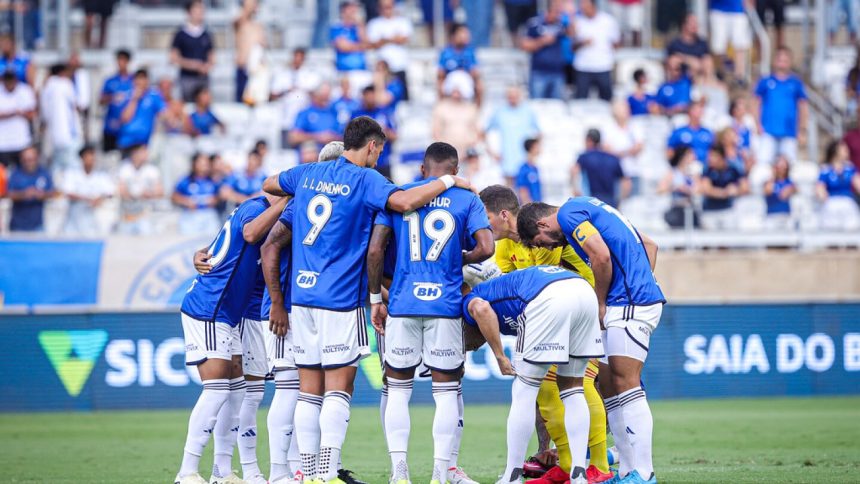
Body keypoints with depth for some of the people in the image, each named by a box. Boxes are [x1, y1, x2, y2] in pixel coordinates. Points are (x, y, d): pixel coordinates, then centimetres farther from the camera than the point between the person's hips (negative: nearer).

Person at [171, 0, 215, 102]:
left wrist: (208, 66, -6)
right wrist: (189, 64, -14)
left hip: (203, 77, 3)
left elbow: (212, 58, 16)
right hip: (187, 77, -3)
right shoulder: (181, 35, 0)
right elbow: (174, 58, 0)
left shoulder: (206, 35, 11)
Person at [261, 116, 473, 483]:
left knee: (309, 390, 8)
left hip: (302, 294, 6)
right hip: (340, 299, -6)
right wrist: (448, 182, -9)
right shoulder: (364, 179, -6)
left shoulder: (307, 174, 13)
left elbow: (269, 185, 32)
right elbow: (403, 201, -23)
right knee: (338, 389, -4)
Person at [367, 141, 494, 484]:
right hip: (445, 305, -1)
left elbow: (374, 251, 1)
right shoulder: (467, 200, 6)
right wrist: (461, 258, 14)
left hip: (402, 304, 1)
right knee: (446, 390, 6)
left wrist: (376, 299, 9)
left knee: (398, 389, 10)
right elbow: (485, 248, -7)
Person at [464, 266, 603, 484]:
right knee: (572, 389, 19)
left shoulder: (468, 300, 23)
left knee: (525, 389, 9)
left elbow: (482, 309, -9)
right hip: (585, 291, 7)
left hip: (549, 300, -7)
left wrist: (500, 357, 0)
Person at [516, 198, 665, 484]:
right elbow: (648, 244, 24)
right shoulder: (586, 210, 24)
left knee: (625, 385, -12)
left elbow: (601, 256, -19)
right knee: (607, 385, 10)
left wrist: (600, 304, -6)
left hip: (629, 304, -10)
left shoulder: (568, 214, -5)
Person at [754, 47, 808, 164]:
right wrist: (758, 124, -2)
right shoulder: (765, 82, 7)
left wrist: (802, 130, 5)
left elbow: (803, 107, 11)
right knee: (763, 162, -11)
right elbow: (757, 103, 10)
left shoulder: (796, 83, 8)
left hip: (789, 133, 1)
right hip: (768, 132, -1)